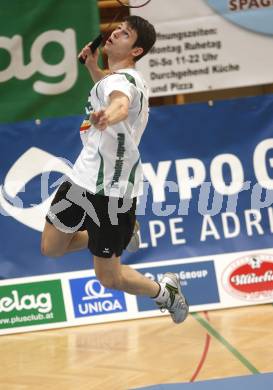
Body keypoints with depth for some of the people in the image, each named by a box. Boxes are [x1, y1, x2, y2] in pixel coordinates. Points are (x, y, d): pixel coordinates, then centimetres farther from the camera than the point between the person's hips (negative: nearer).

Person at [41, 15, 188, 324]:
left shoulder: (123, 79, -20)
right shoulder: (117, 78, 11)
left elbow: (121, 104, -47)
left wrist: (108, 116, -69)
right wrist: (92, 67, 19)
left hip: (110, 191, -9)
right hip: (83, 178, 9)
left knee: (109, 278, -1)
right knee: (51, 248, 12)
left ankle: (164, 292, 25)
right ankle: (121, 230, 31)